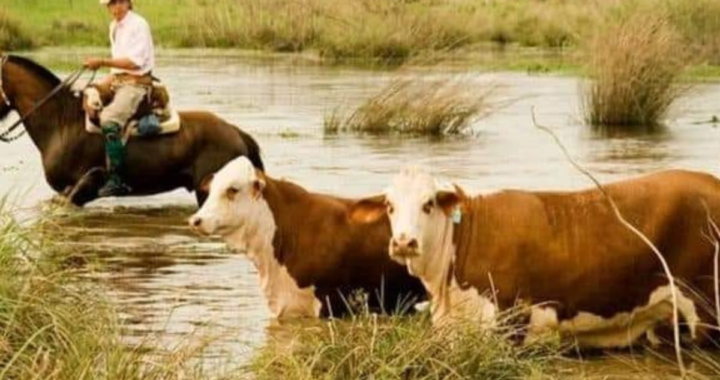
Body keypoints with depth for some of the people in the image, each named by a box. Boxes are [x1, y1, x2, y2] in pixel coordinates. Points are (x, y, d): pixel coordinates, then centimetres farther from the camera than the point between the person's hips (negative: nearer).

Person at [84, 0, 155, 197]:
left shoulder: (138, 25, -10)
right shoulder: (114, 27, 17)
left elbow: (134, 62, -19)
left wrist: (103, 62, -21)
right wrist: (101, 85, 13)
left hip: (135, 83, -10)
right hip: (117, 82, 10)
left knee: (109, 120, -29)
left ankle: (115, 180, -29)